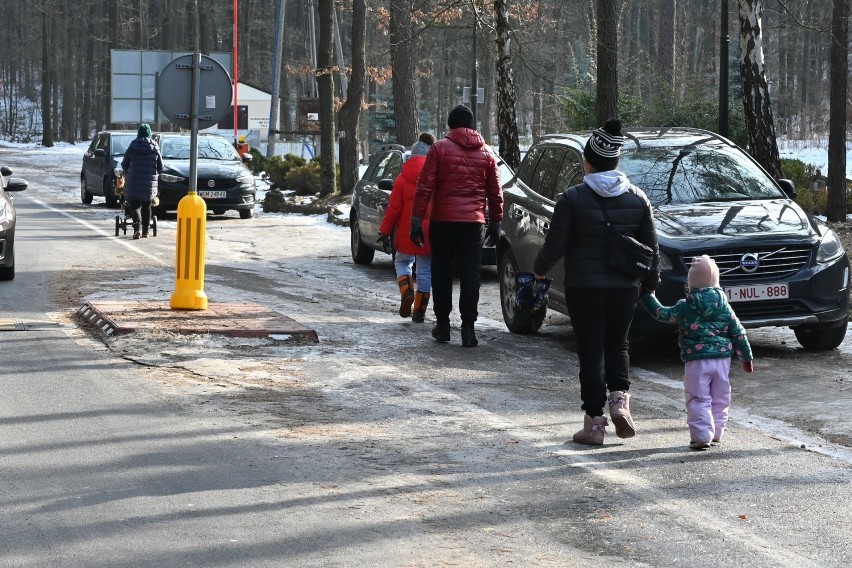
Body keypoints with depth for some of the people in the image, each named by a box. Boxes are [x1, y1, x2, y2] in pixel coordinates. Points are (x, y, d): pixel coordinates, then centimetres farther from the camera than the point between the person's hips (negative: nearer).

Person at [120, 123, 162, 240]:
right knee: (146, 207, 13)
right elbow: (160, 166, 4)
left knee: (134, 205, -1)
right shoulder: (154, 148, 0)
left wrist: (128, 173, 20)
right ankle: (145, 231, 15)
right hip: (150, 182, 2)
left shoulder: (133, 147, -4)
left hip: (133, 182, -2)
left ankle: (137, 228, -22)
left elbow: (124, 164, 1)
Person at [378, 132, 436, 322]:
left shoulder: (402, 179, -4)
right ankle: (419, 311, 8)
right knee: (425, 271, 8)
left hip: (407, 233, -1)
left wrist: (385, 232, 2)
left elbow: (394, 208, -4)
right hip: (430, 234, 1)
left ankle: (406, 291, -9)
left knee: (403, 262, 18)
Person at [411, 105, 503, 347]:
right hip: (474, 222, 2)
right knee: (470, 274, 2)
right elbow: (495, 193, 13)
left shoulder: (440, 148, -1)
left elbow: (424, 187, -6)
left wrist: (417, 220, -5)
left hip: (443, 220, -2)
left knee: (441, 273, 10)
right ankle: (468, 327, -4)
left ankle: (442, 323, 14)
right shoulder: (486, 154, 9)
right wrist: (495, 222, 21)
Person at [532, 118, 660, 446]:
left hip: (584, 288, -3)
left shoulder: (572, 199, -9)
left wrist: (539, 270, 11)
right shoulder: (637, 198, 3)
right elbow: (651, 247, 6)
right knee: (617, 345, 20)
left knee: (591, 351, 3)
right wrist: (650, 284, 17)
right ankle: (619, 397, -2)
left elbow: (555, 245, -8)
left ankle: (594, 422, 3)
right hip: (625, 287, 3)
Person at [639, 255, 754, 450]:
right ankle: (717, 433, 19)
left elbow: (660, 313, 7)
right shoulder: (724, 307, 4)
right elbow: (739, 333, 6)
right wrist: (747, 357, 16)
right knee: (720, 400, 14)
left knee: (698, 400, -1)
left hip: (696, 362, -3)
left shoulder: (684, 308, -4)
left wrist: (645, 296, 21)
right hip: (722, 359, 3)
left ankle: (701, 436, -11)